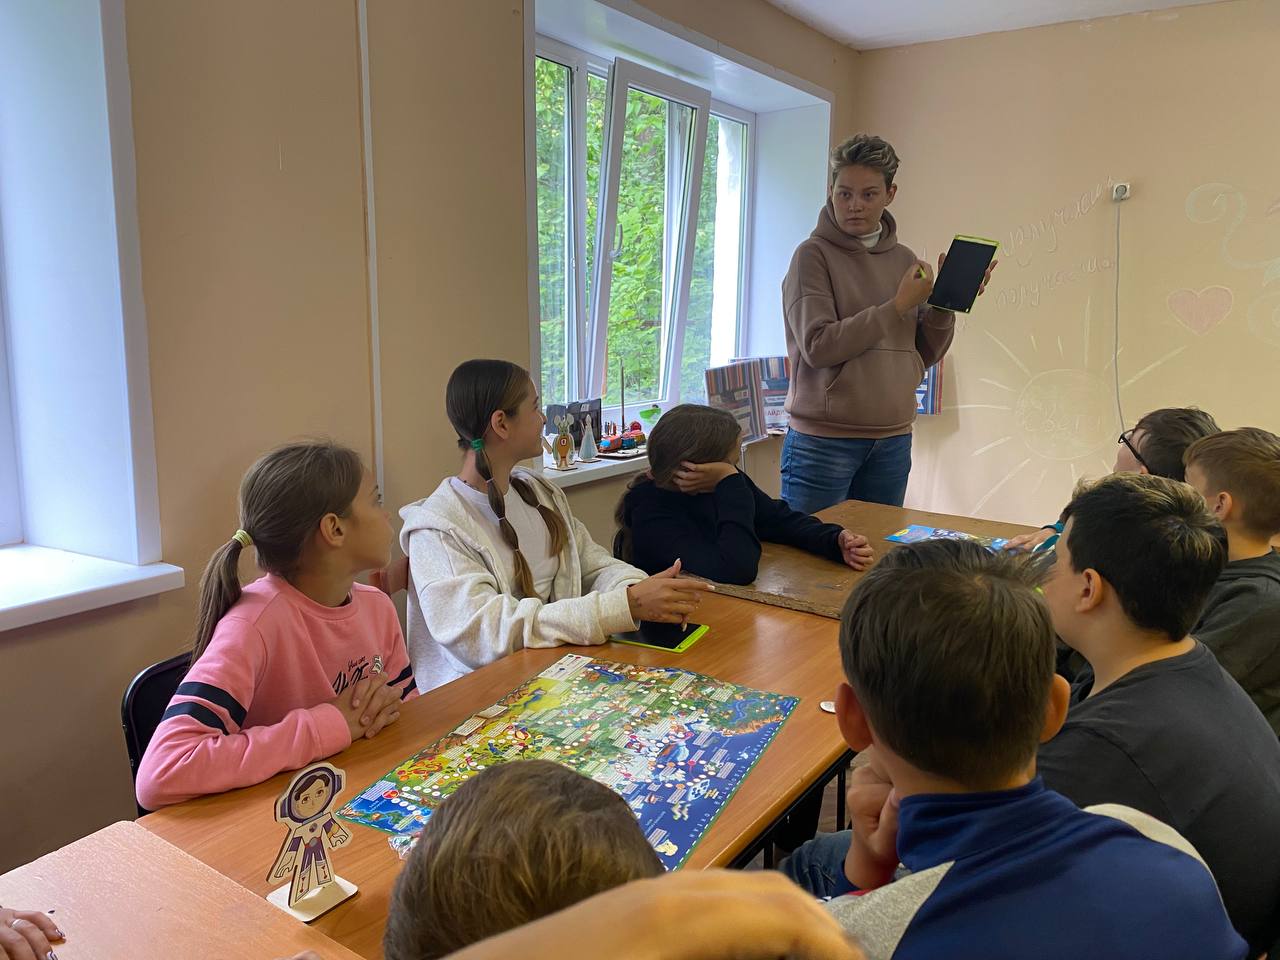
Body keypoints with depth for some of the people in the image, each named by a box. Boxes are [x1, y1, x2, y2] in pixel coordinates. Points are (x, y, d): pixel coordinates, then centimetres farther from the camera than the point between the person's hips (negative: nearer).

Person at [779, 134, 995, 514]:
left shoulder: (905, 260, 10)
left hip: (894, 440, 5)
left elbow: (926, 355, 11)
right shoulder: (813, 255, -6)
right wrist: (899, 305, -15)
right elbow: (818, 347, -18)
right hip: (824, 440, -5)